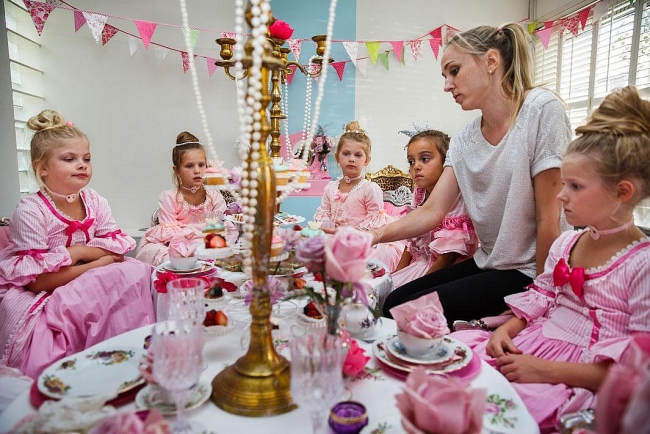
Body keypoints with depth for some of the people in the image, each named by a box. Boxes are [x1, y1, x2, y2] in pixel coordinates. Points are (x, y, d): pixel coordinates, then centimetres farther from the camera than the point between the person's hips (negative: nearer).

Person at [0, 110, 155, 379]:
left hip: (88, 286, 6)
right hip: (38, 297, -5)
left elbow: (118, 248, -4)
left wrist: (78, 252, -21)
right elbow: (37, 280, -20)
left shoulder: (95, 202, -1)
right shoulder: (31, 211, -17)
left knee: (137, 272, -18)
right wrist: (95, 265, -21)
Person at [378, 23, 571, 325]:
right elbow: (432, 211, -5)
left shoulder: (541, 110, -16)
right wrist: (375, 235, -21)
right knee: (393, 302, 1)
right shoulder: (463, 141, 3)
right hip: (486, 264, 6)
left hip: (528, 271, -6)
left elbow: (548, 217, -16)